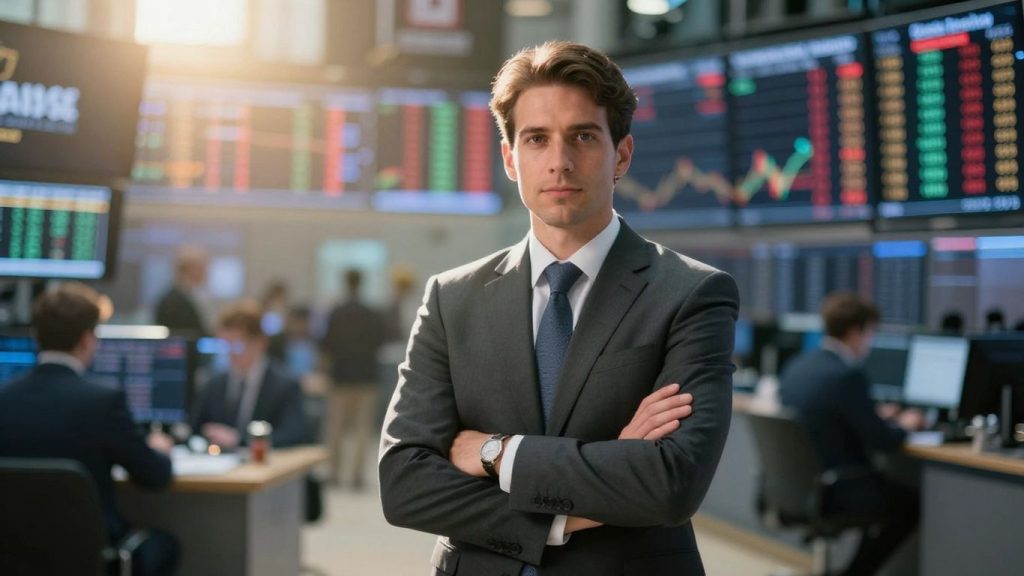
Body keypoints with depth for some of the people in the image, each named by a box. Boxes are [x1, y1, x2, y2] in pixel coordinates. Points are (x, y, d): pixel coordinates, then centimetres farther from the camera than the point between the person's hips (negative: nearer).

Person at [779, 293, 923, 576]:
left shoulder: (796, 367, 5)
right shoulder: (847, 375, -21)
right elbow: (881, 441, -16)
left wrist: (881, 419, 22)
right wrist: (903, 425, 5)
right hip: (831, 492, -8)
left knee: (886, 483, 28)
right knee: (913, 500, 13)